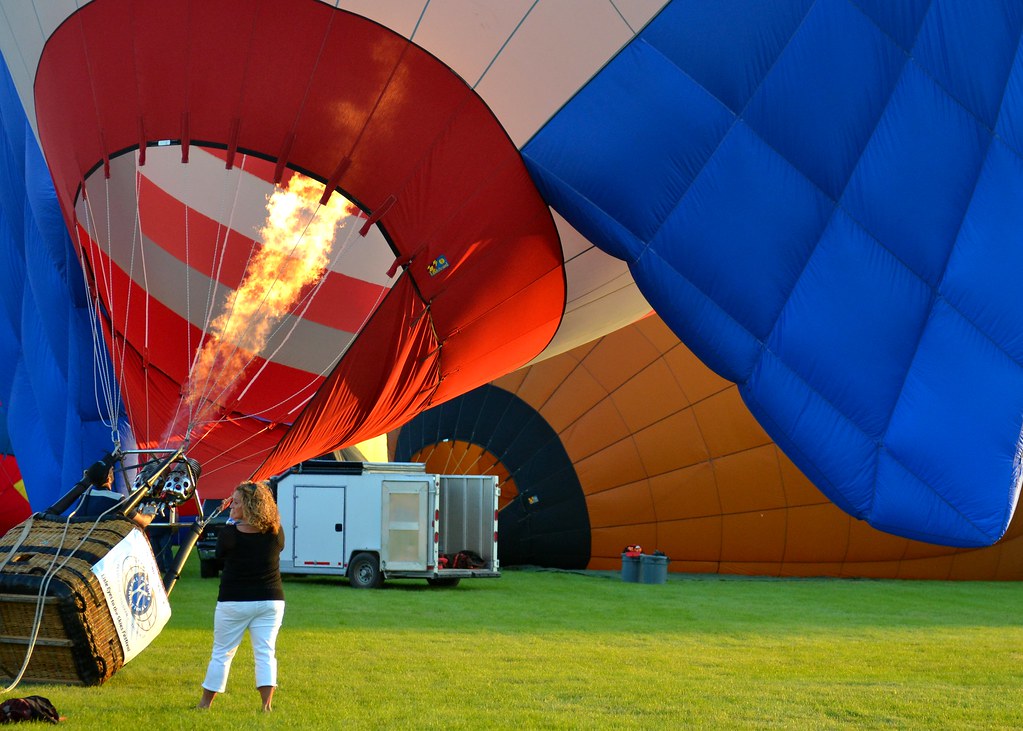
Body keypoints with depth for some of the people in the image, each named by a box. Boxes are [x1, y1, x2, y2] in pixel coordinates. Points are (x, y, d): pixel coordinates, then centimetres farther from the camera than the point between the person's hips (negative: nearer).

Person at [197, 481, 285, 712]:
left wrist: (231, 523, 12)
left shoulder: (230, 534, -13)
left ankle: (205, 703, 20)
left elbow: (219, 553, 4)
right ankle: (267, 704, -4)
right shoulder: (276, 533, -5)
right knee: (266, 653, 4)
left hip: (235, 602, -2)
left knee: (222, 653, 10)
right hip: (271, 600, 2)